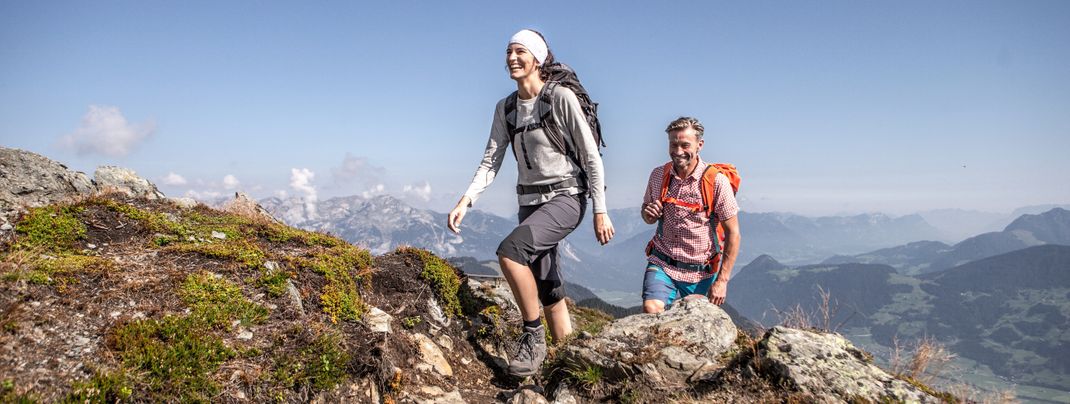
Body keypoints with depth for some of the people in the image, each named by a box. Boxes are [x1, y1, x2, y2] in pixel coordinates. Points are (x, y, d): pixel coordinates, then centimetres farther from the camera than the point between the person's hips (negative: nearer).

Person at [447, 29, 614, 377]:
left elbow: (591, 155, -11)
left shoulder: (561, 97, -11)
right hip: (530, 200, 7)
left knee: (509, 251, -29)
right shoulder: (505, 108, 6)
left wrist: (601, 211, -13)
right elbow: (491, 160, 3)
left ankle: (533, 334, -10)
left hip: (566, 196, -6)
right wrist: (466, 200, -13)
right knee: (549, 292, 9)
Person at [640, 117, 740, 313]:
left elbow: (733, 233, -7)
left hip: (700, 273, -1)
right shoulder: (658, 175, 0)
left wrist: (722, 280, -9)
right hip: (662, 263, 2)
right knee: (651, 310, -21)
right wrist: (648, 214, -10)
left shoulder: (716, 181, -11)